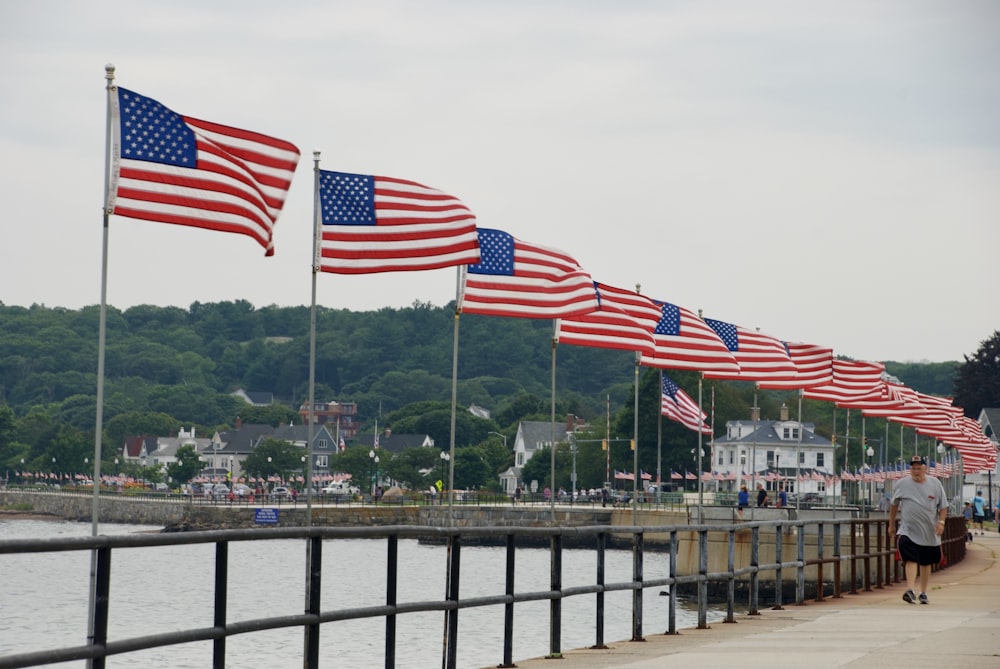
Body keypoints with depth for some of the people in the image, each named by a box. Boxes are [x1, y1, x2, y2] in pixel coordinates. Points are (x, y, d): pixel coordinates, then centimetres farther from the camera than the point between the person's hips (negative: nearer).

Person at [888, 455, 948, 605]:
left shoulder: (935, 484, 2)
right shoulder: (902, 484, 1)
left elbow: (943, 506, 7)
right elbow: (894, 505, 13)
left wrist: (941, 521, -9)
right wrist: (891, 524, 16)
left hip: (929, 532, 2)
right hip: (908, 530, -2)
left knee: (926, 563, 12)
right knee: (911, 559, -19)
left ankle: (923, 593, 24)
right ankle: (910, 591, -30)